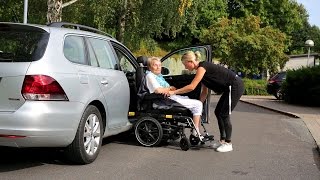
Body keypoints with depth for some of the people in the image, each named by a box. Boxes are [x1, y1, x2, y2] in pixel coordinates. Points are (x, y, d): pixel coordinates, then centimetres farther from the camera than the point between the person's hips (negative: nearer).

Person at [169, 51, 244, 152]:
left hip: (235, 86, -10)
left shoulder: (202, 67, -17)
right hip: (230, 87, 10)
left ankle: (228, 144, 3)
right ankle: (222, 140, 20)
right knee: (218, 112, 13)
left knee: (224, 115, -6)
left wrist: (174, 92, -19)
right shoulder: (202, 69, 11)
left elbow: (191, 87, -23)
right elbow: (204, 92, 15)